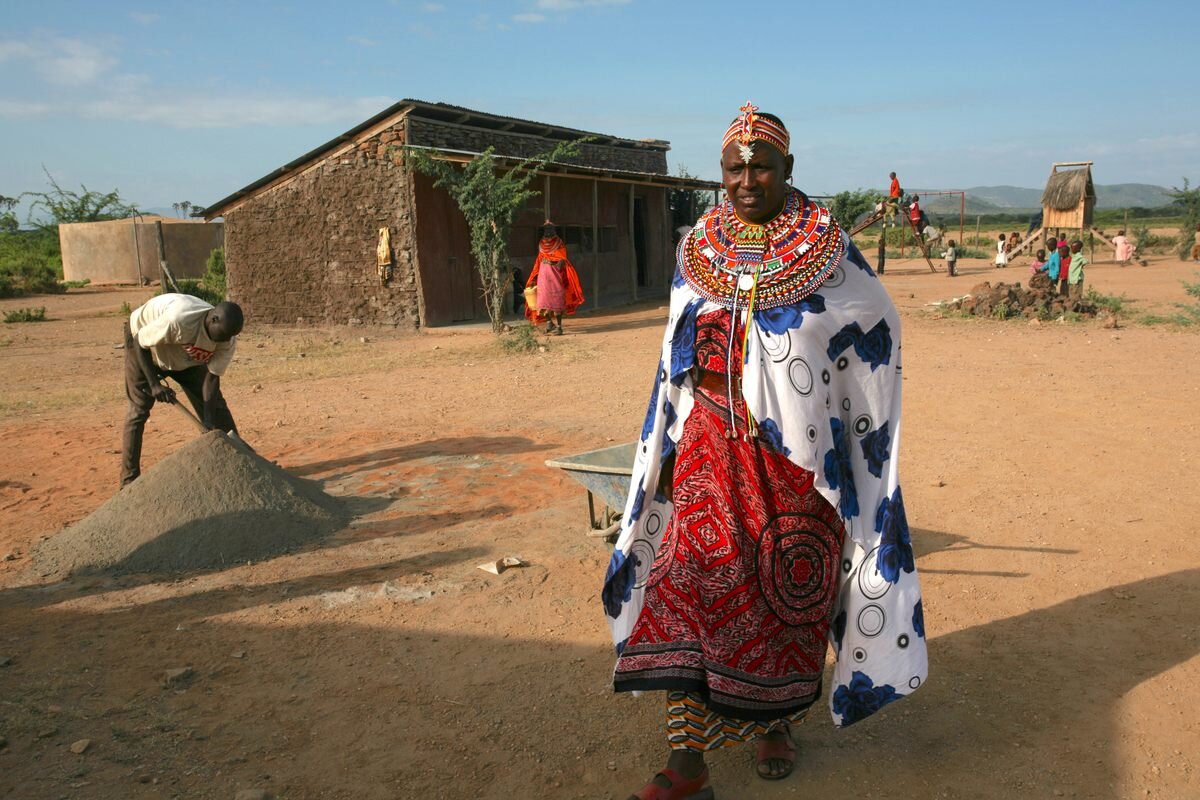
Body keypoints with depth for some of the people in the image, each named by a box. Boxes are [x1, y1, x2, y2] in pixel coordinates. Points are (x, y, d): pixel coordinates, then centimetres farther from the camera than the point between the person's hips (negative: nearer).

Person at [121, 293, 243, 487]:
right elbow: (139, 342, -27)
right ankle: (129, 481, -1)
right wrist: (154, 384, -31)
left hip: (186, 355, 4)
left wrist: (209, 422, -28)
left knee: (215, 405, -5)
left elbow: (212, 376, -21)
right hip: (143, 341, -4)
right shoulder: (178, 320, -43)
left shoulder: (228, 339, -27)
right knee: (139, 409, -9)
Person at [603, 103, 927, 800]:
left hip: (796, 449, -1)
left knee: (790, 589, 10)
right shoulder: (698, 252, 5)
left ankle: (779, 723, 35)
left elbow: (878, 328, 8)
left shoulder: (828, 251, -3)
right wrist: (669, 447, 10)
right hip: (712, 442, 2)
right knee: (692, 584, -5)